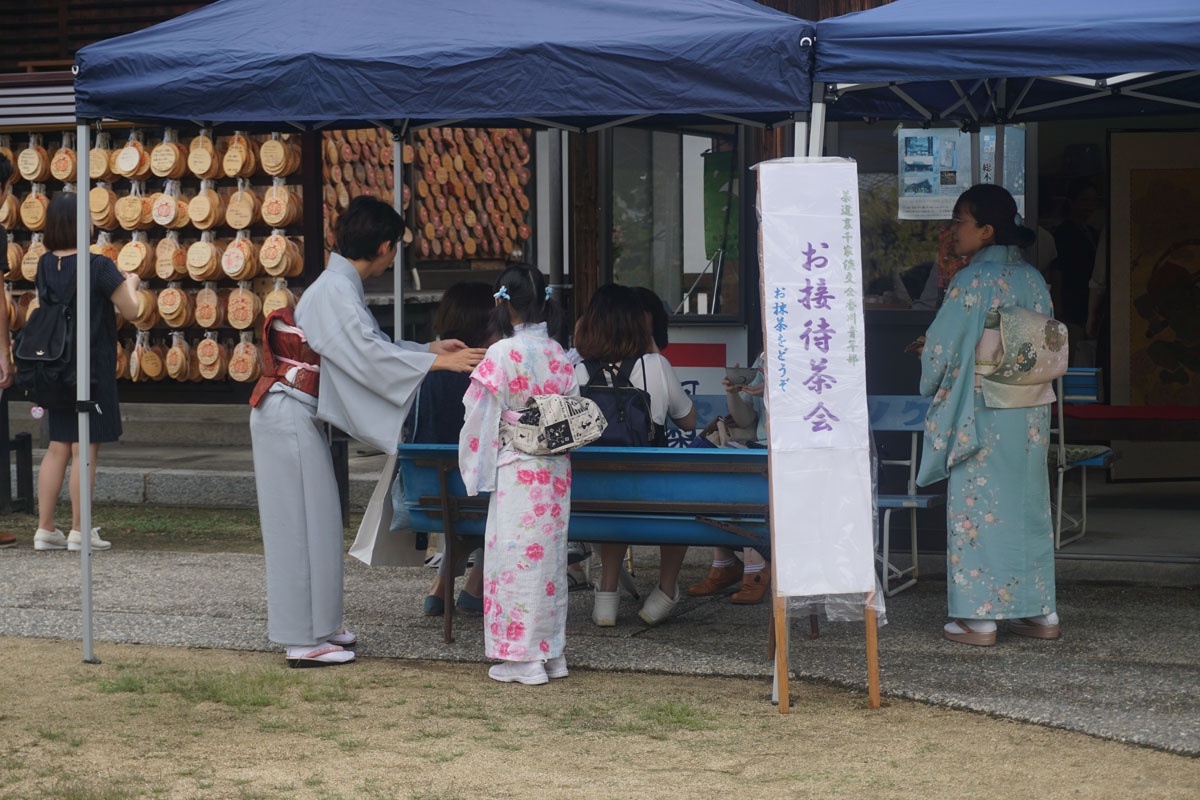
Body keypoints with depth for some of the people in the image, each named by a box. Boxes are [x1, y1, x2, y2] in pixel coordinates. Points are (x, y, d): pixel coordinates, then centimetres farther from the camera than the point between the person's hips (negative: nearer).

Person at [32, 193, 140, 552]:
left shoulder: (45, 266, 3)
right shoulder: (99, 266, -15)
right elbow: (131, 310, -8)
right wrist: (130, 284, 13)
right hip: (94, 367, -6)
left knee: (58, 448, 12)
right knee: (85, 449, -1)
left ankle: (45, 529, 13)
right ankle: (79, 532, 2)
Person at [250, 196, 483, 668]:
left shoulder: (341, 286, 14)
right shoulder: (336, 290, -18)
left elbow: (370, 347, 21)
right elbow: (370, 354, -25)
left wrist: (431, 348, 19)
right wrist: (439, 362, -22)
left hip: (298, 416, 10)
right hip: (289, 415, -10)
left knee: (312, 521, 14)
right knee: (302, 522, -6)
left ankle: (314, 626, 22)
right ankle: (302, 641, -3)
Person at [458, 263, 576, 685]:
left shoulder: (502, 354, -14)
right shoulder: (557, 354, 4)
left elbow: (482, 417, -9)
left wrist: (475, 468, 1)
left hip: (517, 472, -6)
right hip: (555, 473, 6)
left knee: (515, 556, 0)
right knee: (549, 554, 13)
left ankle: (521, 657, 2)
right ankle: (551, 650, 19)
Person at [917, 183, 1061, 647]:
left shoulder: (971, 283, -14)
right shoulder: (1032, 279, 5)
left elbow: (940, 350, -10)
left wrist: (932, 385, 10)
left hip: (981, 416, -7)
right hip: (1030, 416, 7)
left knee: (976, 509, -1)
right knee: (1028, 505, 12)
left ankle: (979, 618, 0)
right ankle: (1040, 612, 15)